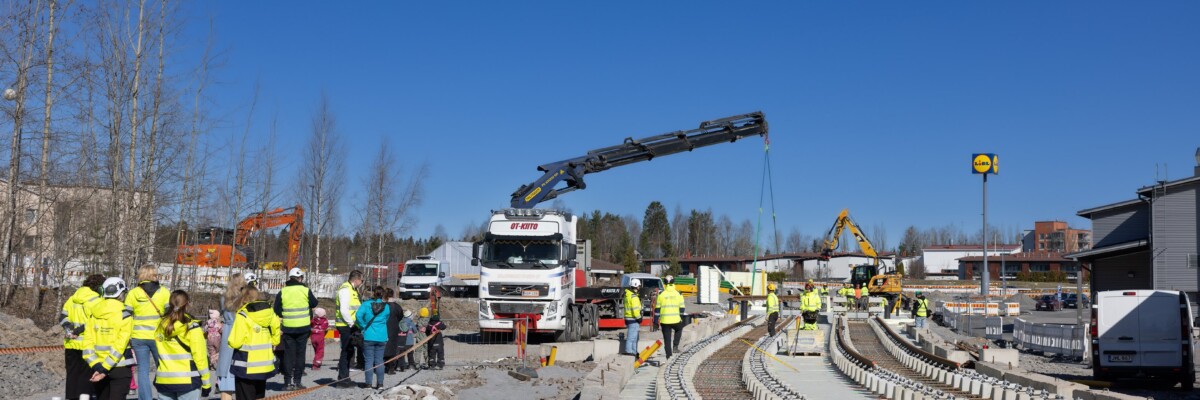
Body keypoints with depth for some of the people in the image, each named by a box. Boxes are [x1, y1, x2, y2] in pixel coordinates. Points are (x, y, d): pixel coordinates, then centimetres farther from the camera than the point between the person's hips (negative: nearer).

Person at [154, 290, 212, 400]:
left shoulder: (160, 326, 4)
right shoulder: (192, 327, -8)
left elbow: (159, 353, 5)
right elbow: (200, 356, -9)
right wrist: (206, 383, -3)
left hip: (163, 380, 4)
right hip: (187, 380, -4)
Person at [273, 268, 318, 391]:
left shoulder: (282, 292, -2)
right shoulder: (306, 290, -6)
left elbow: (276, 310, 0)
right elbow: (314, 304, 7)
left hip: (288, 328, 1)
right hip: (303, 327, -1)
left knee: (288, 354, 7)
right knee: (300, 354, 6)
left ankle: (288, 382, 6)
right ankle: (296, 381, 4)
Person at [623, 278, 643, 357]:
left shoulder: (628, 294, 15)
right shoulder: (633, 296, -17)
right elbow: (635, 308, -22)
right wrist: (638, 317, -15)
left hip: (628, 317, 10)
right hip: (633, 319, -10)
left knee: (634, 336, 17)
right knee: (632, 336, -9)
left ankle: (634, 351, 22)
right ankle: (629, 350, -9)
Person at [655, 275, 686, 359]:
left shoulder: (661, 294, -2)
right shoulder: (678, 294, 0)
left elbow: (657, 309, 1)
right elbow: (682, 308, 3)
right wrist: (681, 318, 18)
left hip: (665, 321, 0)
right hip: (676, 320, 0)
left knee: (667, 339, 10)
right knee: (679, 329, 31)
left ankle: (669, 355, 13)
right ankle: (675, 347, 20)